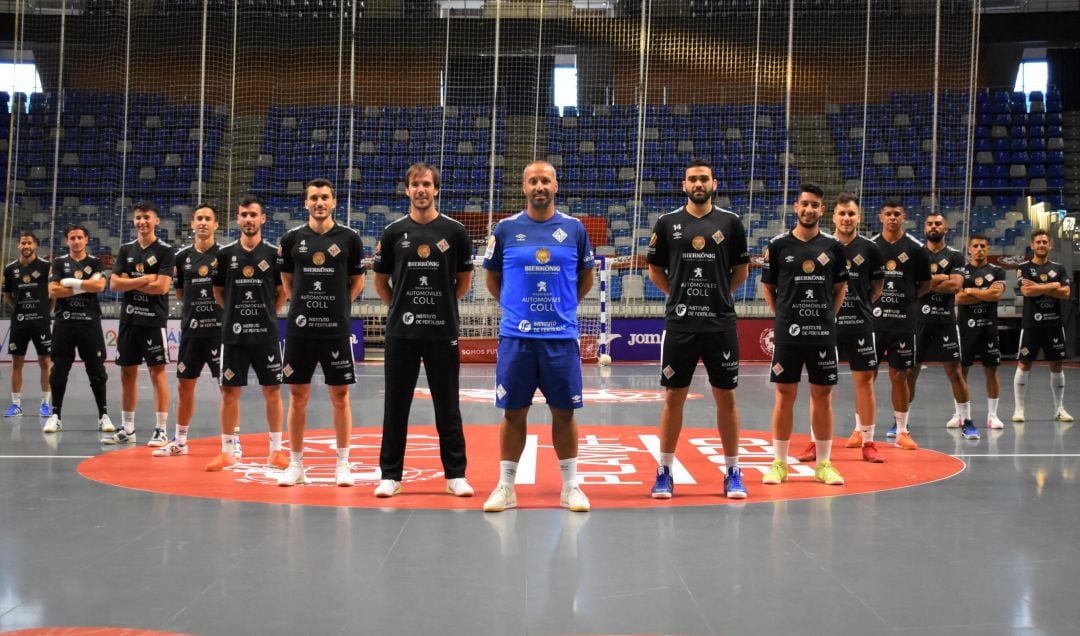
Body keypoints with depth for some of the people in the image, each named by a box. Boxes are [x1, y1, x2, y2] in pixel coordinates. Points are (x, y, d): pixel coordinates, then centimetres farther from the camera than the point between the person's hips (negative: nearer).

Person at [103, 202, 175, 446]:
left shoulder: (165, 250, -3)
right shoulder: (126, 250, 11)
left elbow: (162, 287, -14)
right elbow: (114, 284, 1)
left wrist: (130, 284, -6)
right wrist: (145, 279, -9)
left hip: (154, 320, -5)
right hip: (129, 319, 5)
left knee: (157, 373, -4)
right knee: (127, 373, 9)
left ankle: (161, 430, 0)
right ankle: (127, 429, 18)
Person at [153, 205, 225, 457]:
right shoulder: (182, 256, 8)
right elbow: (180, 294, 16)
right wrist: (196, 303, 3)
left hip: (219, 327, -4)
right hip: (191, 329, 4)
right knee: (184, 385, 11)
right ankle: (180, 440, 23)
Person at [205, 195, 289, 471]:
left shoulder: (273, 254, 0)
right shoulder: (225, 254, 3)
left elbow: (282, 292, 8)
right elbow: (218, 292, 13)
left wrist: (267, 314, 3)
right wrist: (236, 312, 7)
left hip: (266, 334, -1)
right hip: (233, 333, 1)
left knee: (272, 391, 3)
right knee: (229, 392, 4)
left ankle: (276, 449, 13)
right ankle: (228, 451, 14)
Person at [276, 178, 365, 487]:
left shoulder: (349, 238, 0)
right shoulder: (292, 238, 4)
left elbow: (357, 280, 10)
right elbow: (286, 279, 15)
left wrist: (340, 305, 4)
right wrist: (303, 303, 8)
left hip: (337, 328, -1)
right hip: (300, 327, 1)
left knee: (340, 396, 3)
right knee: (297, 397, 5)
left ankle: (343, 464, 13)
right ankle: (295, 464, 16)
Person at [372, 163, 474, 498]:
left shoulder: (455, 231, 1)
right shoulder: (394, 232, 3)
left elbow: (464, 280, 10)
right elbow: (380, 280, 13)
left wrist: (442, 305, 9)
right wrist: (400, 307, 9)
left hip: (443, 332, -1)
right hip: (401, 332, 1)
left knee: (447, 407, 5)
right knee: (396, 405, 6)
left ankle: (456, 474, 15)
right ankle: (390, 475, 14)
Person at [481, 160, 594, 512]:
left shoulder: (574, 228, 4)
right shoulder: (505, 229, 2)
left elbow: (586, 277, 16)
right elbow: (492, 277, 14)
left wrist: (564, 307, 11)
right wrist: (515, 306, 9)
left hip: (562, 336, 0)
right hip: (515, 336, 0)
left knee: (564, 412, 5)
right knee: (513, 413, 4)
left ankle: (570, 487, 16)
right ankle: (505, 487, 15)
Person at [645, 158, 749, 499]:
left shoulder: (730, 222, 4)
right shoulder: (667, 223, 3)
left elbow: (741, 271, 12)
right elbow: (655, 270, 11)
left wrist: (717, 293, 8)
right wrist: (682, 294, 6)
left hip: (721, 324, 0)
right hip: (679, 324, 0)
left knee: (726, 397, 6)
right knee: (673, 398, 4)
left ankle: (733, 472, 17)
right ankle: (665, 471, 15)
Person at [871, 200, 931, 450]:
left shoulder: (915, 248, 1)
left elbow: (926, 284, 8)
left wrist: (908, 296, -3)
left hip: (903, 320, -1)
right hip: (873, 319, 1)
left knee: (899, 376, 5)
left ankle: (902, 431, 15)